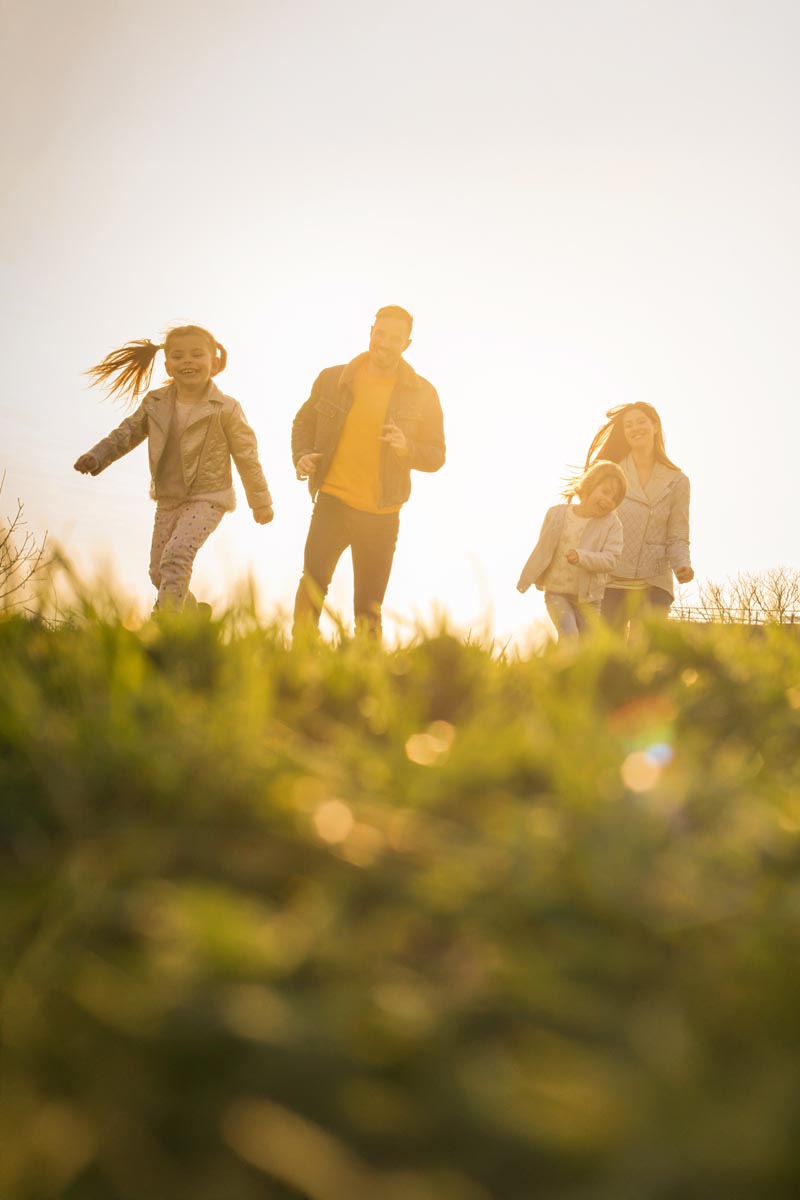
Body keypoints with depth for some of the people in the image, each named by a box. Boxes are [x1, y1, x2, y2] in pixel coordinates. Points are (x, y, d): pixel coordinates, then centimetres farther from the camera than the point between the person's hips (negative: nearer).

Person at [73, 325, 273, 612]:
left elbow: (246, 456, -4)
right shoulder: (155, 403, 1)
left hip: (207, 499, -6)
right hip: (168, 500, 6)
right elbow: (128, 433, 10)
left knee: (176, 554, -29)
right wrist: (97, 456, -7)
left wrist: (261, 502, 2)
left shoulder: (225, 410, -11)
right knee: (158, 573, 12)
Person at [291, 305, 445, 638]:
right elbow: (304, 422, 19)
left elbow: (436, 455, 4)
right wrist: (302, 456, -1)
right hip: (333, 500, 0)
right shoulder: (333, 379, 4)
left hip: (382, 513, 0)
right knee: (313, 578, -20)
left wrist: (407, 447, -18)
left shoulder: (422, 394, 1)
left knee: (368, 608, 7)